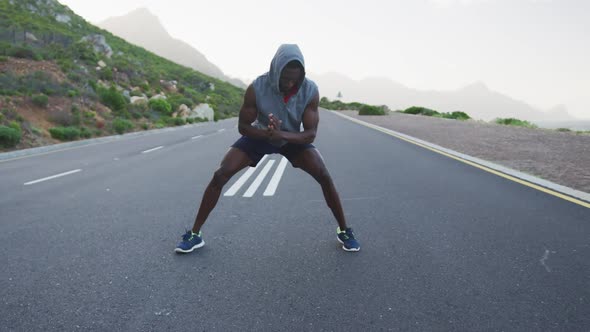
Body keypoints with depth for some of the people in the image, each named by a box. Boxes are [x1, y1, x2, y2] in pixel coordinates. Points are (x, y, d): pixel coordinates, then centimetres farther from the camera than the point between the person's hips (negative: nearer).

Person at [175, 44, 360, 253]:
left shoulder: (310, 90, -27)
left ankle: (344, 231, 1)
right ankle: (194, 234, 0)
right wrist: (267, 134, -40)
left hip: (293, 138, 0)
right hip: (260, 136, 0)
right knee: (220, 175, -15)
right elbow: (243, 126, -20)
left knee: (324, 176, -20)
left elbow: (311, 133, -26)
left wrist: (282, 135, -45)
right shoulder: (257, 88, -29)